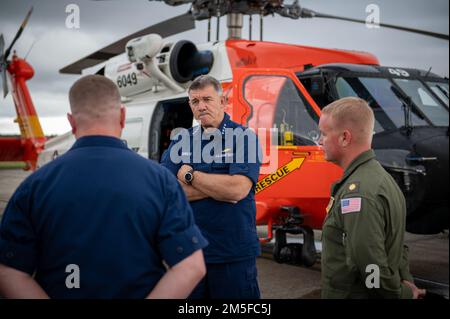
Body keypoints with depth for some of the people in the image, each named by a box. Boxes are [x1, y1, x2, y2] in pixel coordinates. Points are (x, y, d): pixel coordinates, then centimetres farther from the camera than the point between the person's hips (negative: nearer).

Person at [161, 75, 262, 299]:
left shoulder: (244, 137, -4)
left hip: (234, 253, -3)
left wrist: (189, 176, -8)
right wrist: (217, 188, -13)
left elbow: (237, 189, -19)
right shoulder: (181, 141, 7)